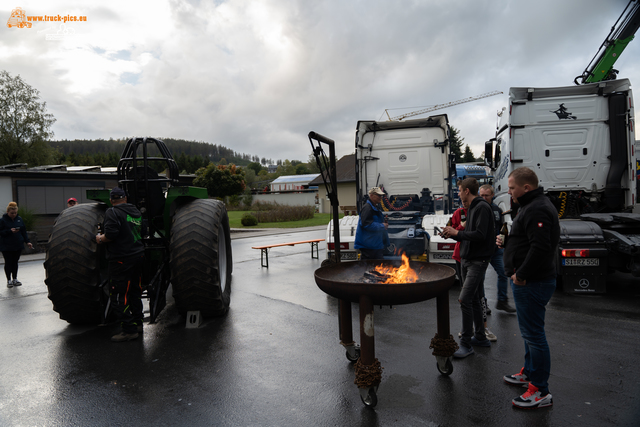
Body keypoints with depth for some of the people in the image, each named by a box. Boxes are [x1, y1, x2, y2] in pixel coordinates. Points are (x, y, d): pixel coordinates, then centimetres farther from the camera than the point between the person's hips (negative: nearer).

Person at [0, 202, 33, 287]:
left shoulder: (19, 219, 6)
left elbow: (24, 231, 9)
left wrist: (27, 241, 3)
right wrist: (10, 231, -24)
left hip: (18, 245, 4)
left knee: (15, 262, 11)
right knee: (8, 263, 3)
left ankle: (15, 279, 21)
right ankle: (9, 280, 15)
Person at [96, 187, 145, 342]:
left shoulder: (112, 212, -11)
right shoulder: (136, 212, 12)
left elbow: (111, 234, -24)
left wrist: (100, 239, -4)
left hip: (121, 259, -8)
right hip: (138, 255, 8)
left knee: (119, 296, -1)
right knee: (134, 291, 19)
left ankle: (129, 329, 0)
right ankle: (137, 322, 28)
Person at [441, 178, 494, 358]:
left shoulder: (482, 207, -14)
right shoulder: (472, 208, 16)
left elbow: (480, 235, -24)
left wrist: (457, 232, -15)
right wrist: (451, 234, 6)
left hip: (478, 261, -10)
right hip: (467, 260, 10)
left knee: (465, 299, -14)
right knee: (473, 299, 16)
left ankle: (466, 344, -5)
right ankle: (480, 337, 28)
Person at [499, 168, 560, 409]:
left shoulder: (537, 210, -20)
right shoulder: (533, 206, 16)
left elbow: (541, 247, -30)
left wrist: (521, 275, -23)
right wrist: (507, 241, 12)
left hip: (532, 283, -11)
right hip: (528, 281, 11)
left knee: (533, 334, -3)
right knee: (529, 331, 22)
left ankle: (540, 391, 7)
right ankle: (529, 372, 38)